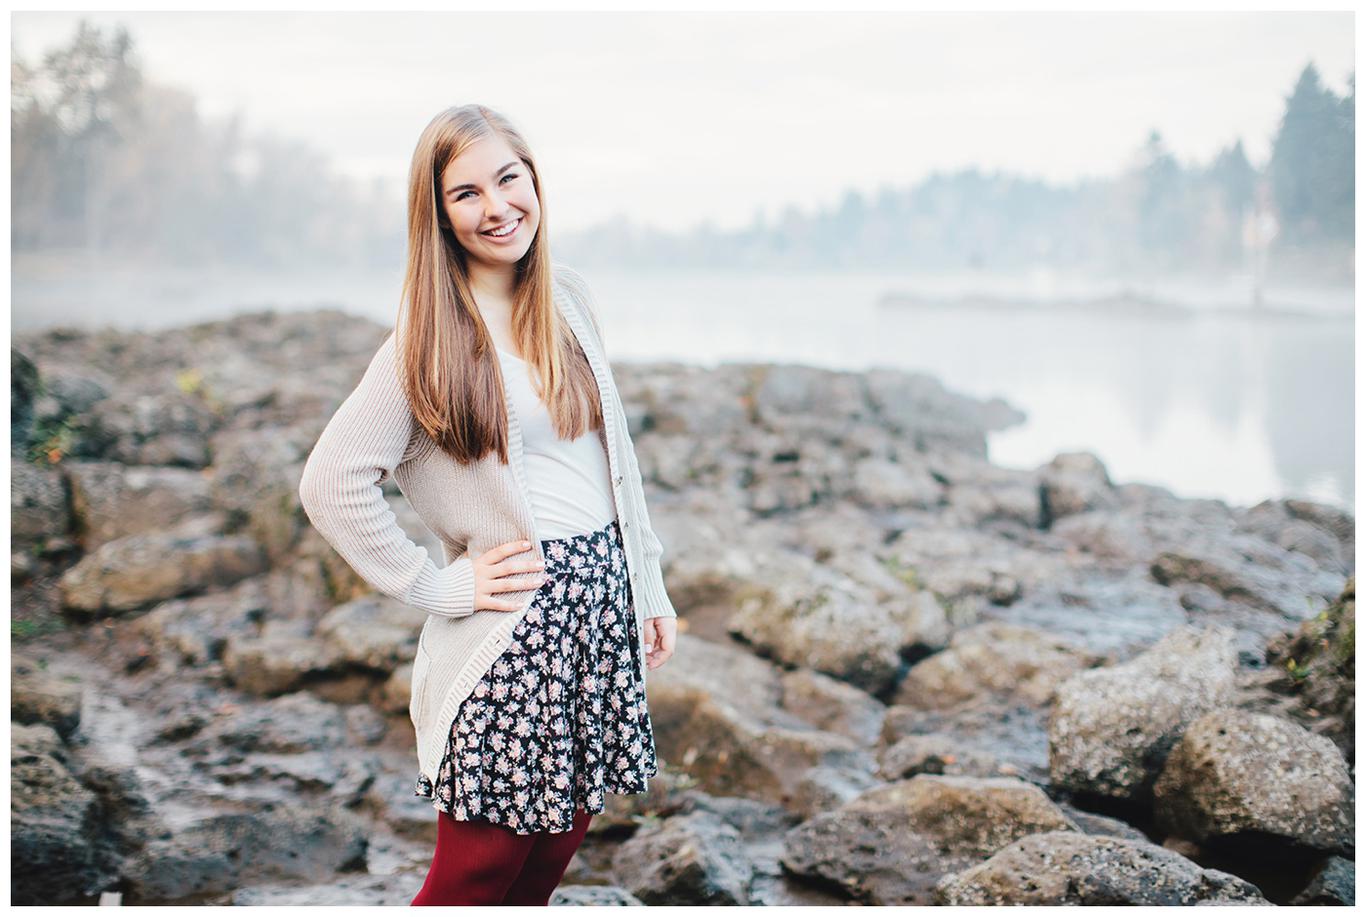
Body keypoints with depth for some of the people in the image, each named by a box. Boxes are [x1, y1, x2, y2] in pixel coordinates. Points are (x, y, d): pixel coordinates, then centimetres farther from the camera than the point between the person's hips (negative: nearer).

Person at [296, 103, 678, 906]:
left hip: (601, 605, 6)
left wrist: (649, 587, 13)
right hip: (511, 631, -6)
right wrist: (438, 587, -11)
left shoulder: (570, 296, 7)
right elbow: (331, 484, -14)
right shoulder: (432, 335, -10)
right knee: (476, 874, 2)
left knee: (554, 849, 13)